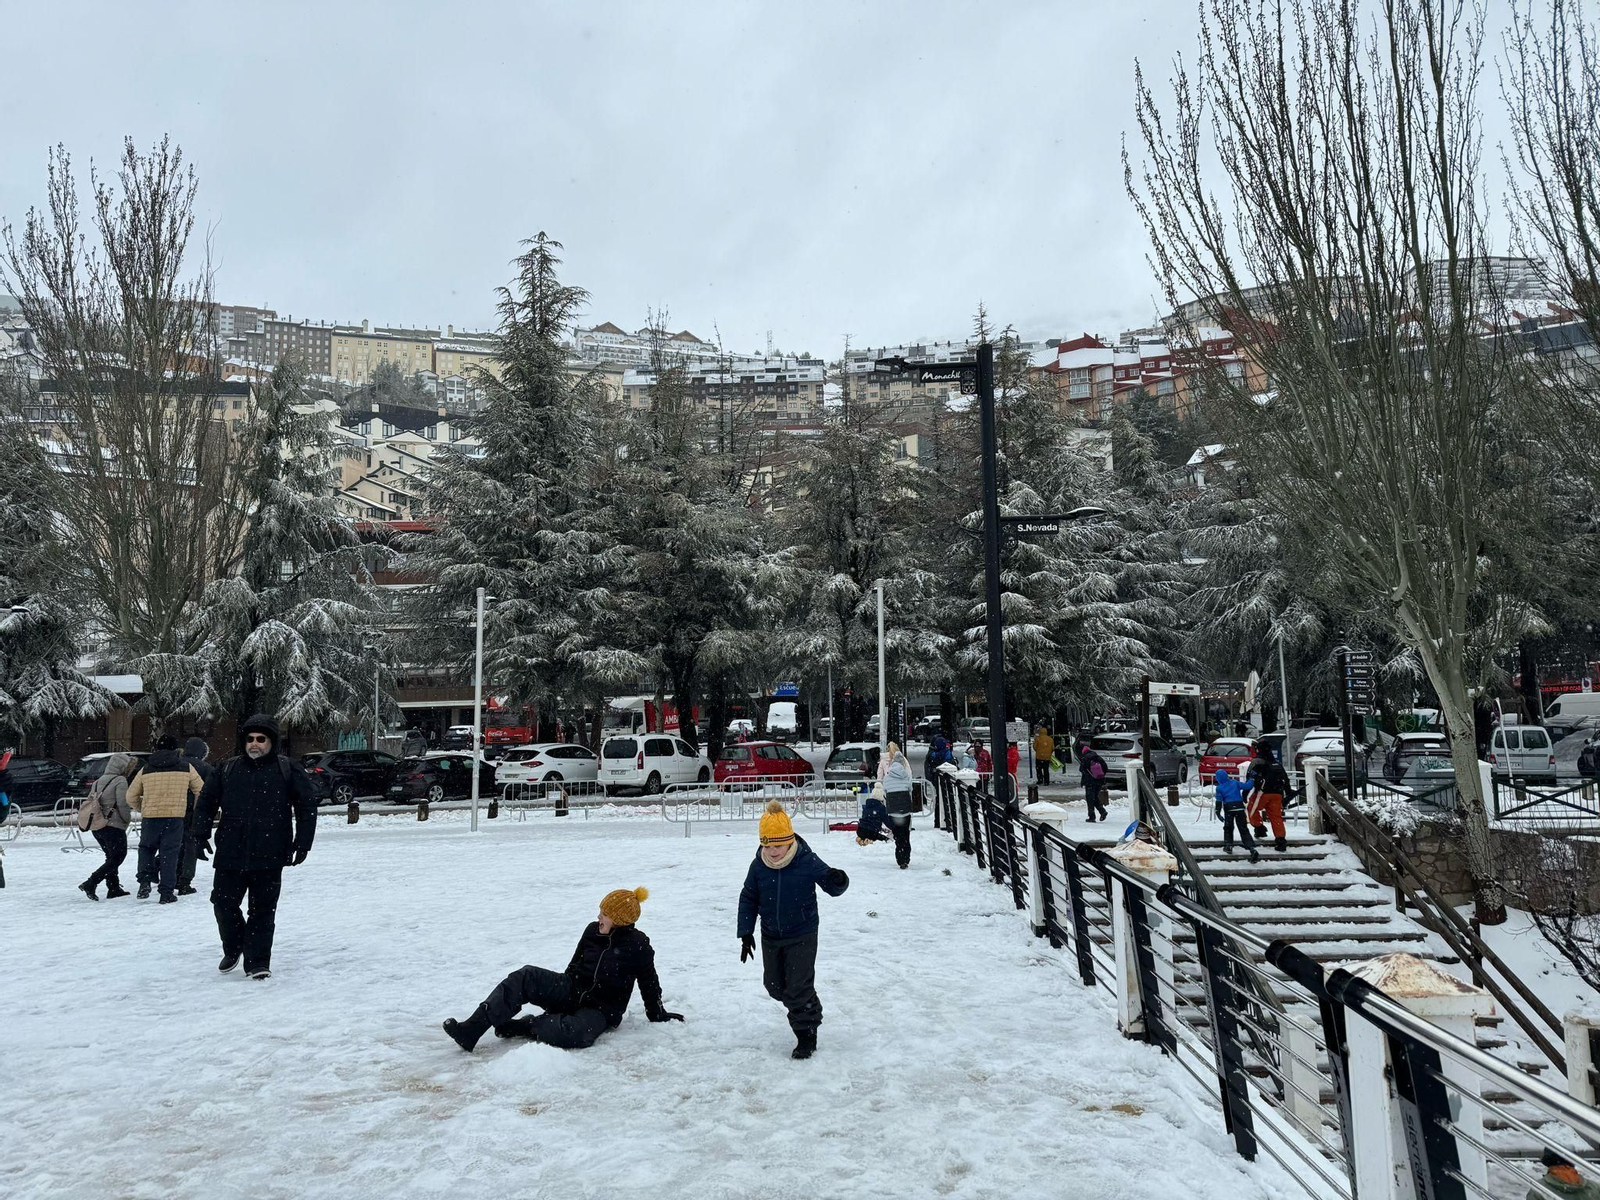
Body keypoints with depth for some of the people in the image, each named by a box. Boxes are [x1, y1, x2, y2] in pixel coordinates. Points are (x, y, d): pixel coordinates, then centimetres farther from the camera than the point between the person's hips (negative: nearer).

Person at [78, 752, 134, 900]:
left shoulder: (98, 781, 14)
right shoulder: (120, 781, -10)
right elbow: (123, 804, -14)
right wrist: (128, 819, 0)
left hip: (96, 825, 9)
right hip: (113, 826, -8)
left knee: (111, 857, 18)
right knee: (117, 857, -2)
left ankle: (114, 888, 17)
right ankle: (90, 884, -13)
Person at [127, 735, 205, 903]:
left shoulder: (146, 770, 7)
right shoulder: (186, 768, 4)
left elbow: (131, 796, 14)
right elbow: (200, 791, 11)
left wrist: (141, 809, 31)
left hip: (150, 817, 1)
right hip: (175, 817, -1)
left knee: (146, 848, 22)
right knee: (170, 853, 4)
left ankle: (145, 882, 6)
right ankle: (167, 892, 4)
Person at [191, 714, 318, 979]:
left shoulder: (288, 771, 0)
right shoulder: (228, 771, 8)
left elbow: (307, 806, 1)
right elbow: (206, 801, 18)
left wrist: (302, 844, -4)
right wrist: (201, 833, 7)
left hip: (269, 857, -3)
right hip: (230, 854, 3)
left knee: (263, 910, 2)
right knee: (223, 902, 6)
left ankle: (258, 962, 12)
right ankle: (233, 948, 32)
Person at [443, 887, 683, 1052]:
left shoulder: (638, 947, -11)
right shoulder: (593, 930, 3)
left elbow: (649, 984, 0)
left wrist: (658, 1014, 6)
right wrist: (562, 991, 15)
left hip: (601, 1010, -5)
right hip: (573, 990, 5)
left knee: (574, 1033, -41)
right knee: (525, 977, -21)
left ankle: (519, 1026, -19)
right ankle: (471, 1029, -28)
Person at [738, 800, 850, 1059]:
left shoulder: (807, 862, -20)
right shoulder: (759, 866, -12)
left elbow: (831, 886, -11)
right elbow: (748, 899, -1)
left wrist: (838, 881, -36)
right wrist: (746, 933, -3)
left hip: (802, 936, -4)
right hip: (770, 936, 4)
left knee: (799, 986, -4)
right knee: (775, 985, 17)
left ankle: (807, 1035, 16)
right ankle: (807, 1009, 45)